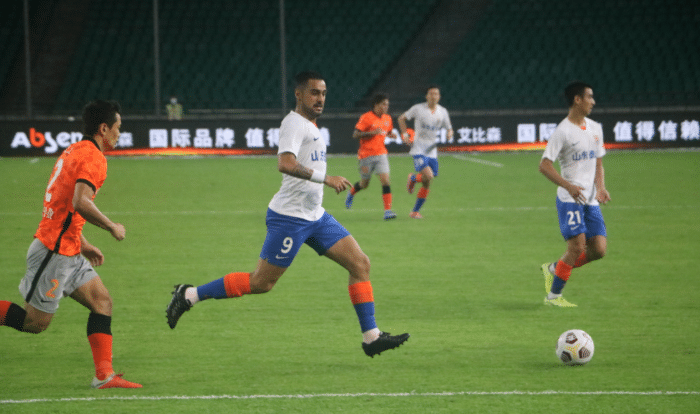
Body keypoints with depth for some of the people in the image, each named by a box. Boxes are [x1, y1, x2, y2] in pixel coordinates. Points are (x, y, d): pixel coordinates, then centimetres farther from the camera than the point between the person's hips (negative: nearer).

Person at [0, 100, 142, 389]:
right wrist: (112, 227, -15)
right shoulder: (93, 157, -15)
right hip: (54, 252, -10)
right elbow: (80, 203, -29)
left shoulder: (74, 151, 16)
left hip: (68, 252, 10)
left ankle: (104, 375, -1)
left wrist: (83, 244, 26)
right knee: (36, 322, -4)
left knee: (102, 301, 3)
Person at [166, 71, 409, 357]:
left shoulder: (309, 125, 15)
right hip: (289, 218, -9)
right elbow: (285, 163, -32)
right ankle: (189, 295, 5)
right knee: (261, 283, -6)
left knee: (360, 264, 1)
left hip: (315, 216, 9)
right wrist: (325, 179, -32)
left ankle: (371, 337, 2)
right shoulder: (294, 123, -15)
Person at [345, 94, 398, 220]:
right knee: (364, 184, 9)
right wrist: (372, 133, -24)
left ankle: (387, 210, -14)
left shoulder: (387, 119, 8)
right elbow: (355, 135, -14)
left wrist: (391, 135, 1)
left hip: (381, 154, 4)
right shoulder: (366, 118, -11)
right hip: (366, 155, -4)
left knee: (385, 180, -13)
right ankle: (351, 193, 43)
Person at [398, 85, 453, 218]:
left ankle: (415, 211, 14)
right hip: (418, 149, -4)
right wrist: (405, 134, -3)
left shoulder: (442, 112, 7)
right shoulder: (418, 108, -3)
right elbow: (401, 118, 9)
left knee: (427, 183, 1)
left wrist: (450, 134, -7)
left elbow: (449, 129, 17)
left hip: (432, 151, 4)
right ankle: (413, 178, 11)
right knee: (428, 176, -24)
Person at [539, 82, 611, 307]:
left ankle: (554, 268, 18)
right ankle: (553, 295, 0)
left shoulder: (595, 128, 13)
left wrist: (600, 188, 3)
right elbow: (544, 165, -13)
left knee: (599, 249, -3)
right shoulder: (563, 132, -10)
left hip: (591, 200, 7)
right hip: (569, 199, -7)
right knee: (577, 246, -15)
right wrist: (569, 186, -23)